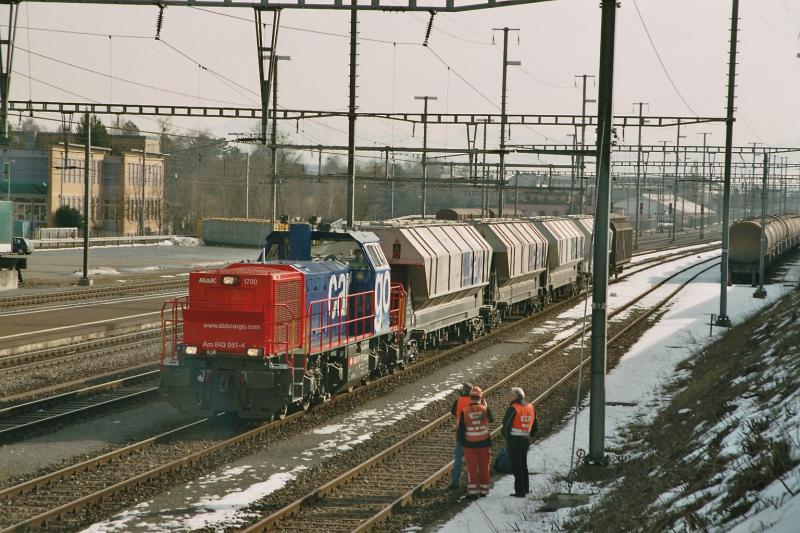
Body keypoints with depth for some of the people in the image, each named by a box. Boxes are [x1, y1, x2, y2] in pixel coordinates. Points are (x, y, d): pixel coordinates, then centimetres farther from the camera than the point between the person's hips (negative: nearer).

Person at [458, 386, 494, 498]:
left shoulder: (465, 412, -11)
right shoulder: (485, 409, -10)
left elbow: (461, 430, -7)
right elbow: (492, 419, 12)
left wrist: (462, 443, 7)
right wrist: (485, 405, 16)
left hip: (470, 444, -1)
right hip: (484, 444, 1)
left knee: (472, 469, 6)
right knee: (484, 468, 12)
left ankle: (472, 492, 5)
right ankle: (484, 491, 18)